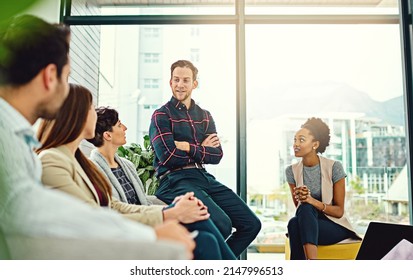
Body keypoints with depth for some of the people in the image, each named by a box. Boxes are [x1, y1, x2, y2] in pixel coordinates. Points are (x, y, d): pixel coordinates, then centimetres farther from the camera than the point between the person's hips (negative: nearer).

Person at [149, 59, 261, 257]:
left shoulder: (204, 116, 18)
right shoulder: (161, 115, 3)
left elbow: (217, 155, 6)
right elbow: (168, 156, -11)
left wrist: (188, 147, -8)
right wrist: (202, 149, -1)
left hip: (204, 177, 6)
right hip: (176, 180, -6)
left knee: (251, 224, -1)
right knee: (222, 224, -28)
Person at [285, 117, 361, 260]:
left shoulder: (334, 167, -10)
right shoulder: (292, 171, 0)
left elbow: (339, 211, -8)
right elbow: (298, 207, 4)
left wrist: (312, 201, -25)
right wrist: (303, 201, -21)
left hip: (334, 226, -3)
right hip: (307, 224, 3)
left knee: (294, 224, -34)